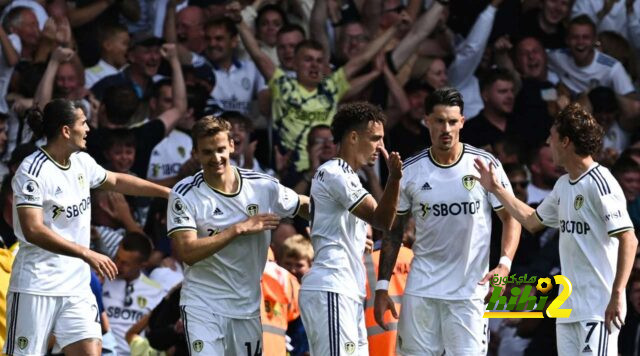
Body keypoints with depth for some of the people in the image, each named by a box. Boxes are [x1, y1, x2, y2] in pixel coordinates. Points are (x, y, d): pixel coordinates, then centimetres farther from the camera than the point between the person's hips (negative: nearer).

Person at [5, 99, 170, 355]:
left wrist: (167, 192, 30)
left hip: (76, 284, 7)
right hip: (38, 284, -7)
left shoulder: (82, 162, 7)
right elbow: (33, 231, -24)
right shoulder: (33, 171, -16)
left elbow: (116, 181, 28)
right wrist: (87, 254, -28)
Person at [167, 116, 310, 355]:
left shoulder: (262, 186, -2)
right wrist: (240, 229, -20)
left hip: (248, 306, 4)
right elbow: (185, 252, -20)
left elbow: (307, 206, 15)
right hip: (203, 306, -4)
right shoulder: (184, 195, -10)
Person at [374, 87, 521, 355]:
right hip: (421, 289, 2)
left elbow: (510, 217, 3)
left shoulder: (486, 165, -4)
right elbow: (393, 231, 9)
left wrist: (505, 264, -14)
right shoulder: (409, 171, 1)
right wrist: (382, 287, 3)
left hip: (469, 291, -2)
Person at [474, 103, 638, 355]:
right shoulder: (563, 185, 15)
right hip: (568, 305, 9)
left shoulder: (600, 183, -14)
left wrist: (617, 296, -25)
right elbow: (532, 221, 30)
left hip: (599, 306, -9)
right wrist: (496, 190, 29)